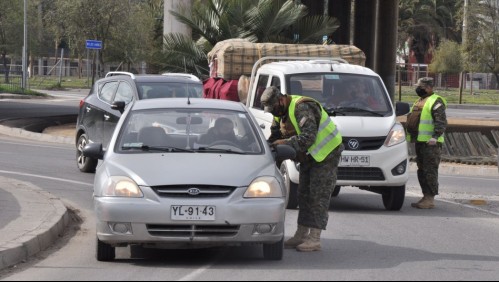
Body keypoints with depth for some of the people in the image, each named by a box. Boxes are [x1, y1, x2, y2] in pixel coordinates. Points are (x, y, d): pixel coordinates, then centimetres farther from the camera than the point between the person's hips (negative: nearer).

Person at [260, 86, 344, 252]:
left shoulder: (302, 108, -27)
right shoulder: (281, 112, 5)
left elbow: (308, 137, -35)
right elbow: (275, 134, 11)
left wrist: (286, 143, -34)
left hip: (326, 152, -10)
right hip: (309, 156, 10)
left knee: (318, 195, -11)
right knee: (304, 194, 10)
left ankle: (314, 238, -13)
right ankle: (301, 235, 15)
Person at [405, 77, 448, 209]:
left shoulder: (435, 102, -9)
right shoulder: (419, 102, 21)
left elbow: (441, 122, -17)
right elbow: (413, 121, 30)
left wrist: (435, 136, -26)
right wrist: (411, 137, 25)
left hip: (430, 144, -10)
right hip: (420, 142, 10)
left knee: (430, 171, -10)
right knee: (422, 171, 12)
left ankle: (430, 199, -11)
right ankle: (426, 197, 17)